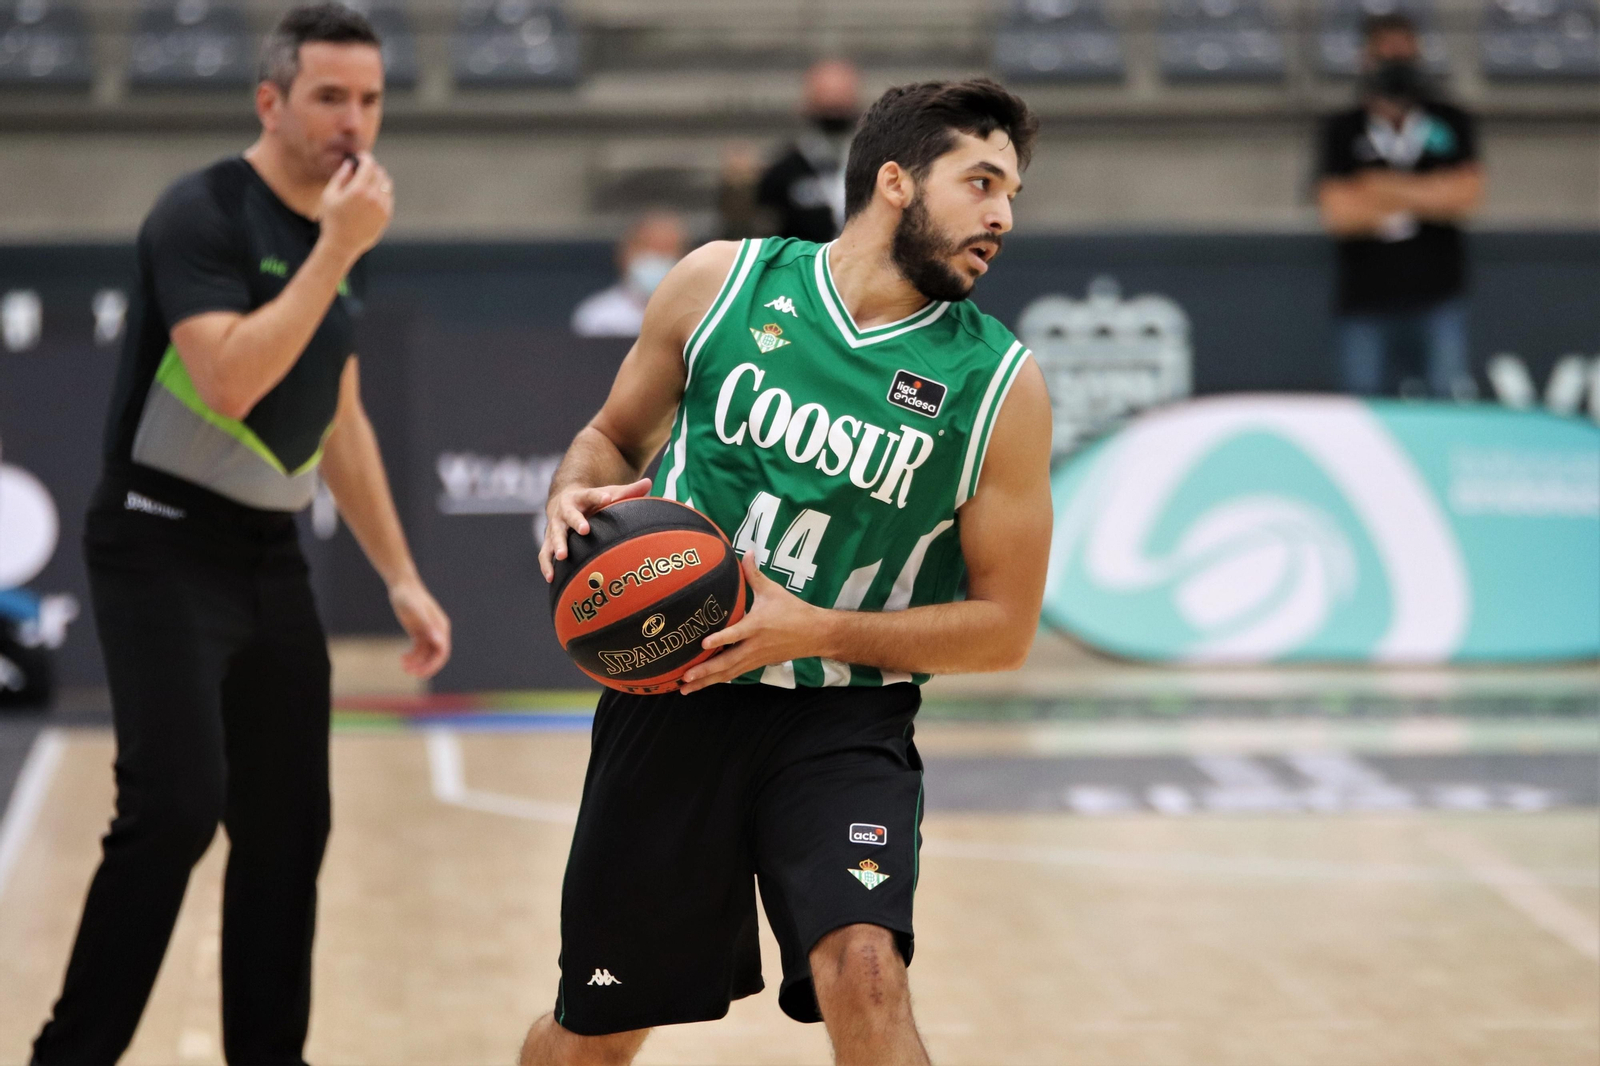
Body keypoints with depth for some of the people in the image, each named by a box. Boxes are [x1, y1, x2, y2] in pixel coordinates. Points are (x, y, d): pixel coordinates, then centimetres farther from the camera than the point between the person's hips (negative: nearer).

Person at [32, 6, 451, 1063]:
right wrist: (336, 251, -24)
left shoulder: (338, 238, 11)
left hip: (272, 558, 8)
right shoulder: (203, 212, -13)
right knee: (177, 806, -18)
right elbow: (228, 381, -27)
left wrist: (402, 576, 17)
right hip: (165, 547, -8)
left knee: (288, 830, 7)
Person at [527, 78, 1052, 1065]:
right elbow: (614, 437, 13)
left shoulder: (999, 383, -7)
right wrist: (577, 498, -11)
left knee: (863, 974, -27)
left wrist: (813, 630, -18)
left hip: (843, 723, -1)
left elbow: (1005, 626, -5)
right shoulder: (722, 283, -3)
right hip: (673, 698, 2)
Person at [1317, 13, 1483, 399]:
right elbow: (1337, 212, -5)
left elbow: (1467, 193, -3)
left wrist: (1387, 188, -4)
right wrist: (1426, 199, -2)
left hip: (1438, 297, 0)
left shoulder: (1452, 124, 11)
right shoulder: (1342, 131, 8)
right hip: (1366, 297, 0)